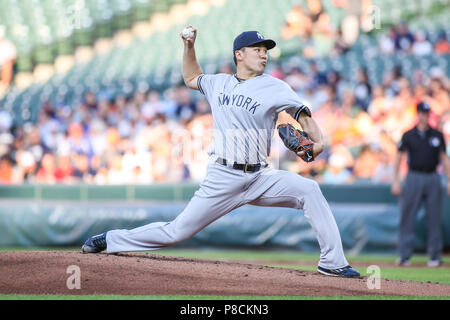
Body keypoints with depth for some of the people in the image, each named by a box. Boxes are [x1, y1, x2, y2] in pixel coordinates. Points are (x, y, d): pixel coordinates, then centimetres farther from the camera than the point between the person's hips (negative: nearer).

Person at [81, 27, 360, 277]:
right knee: (177, 231, -2)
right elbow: (191, 78, 31)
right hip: (223, 178, 0)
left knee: (308, 189, -22)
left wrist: (318, 142, -25)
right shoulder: (219, 84, 11)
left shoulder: (274, 88, 1)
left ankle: (333, 262, -18)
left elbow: (303, 114, -7)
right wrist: (189, 46, 17)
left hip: (261, 177, 0)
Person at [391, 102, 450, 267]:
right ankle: (404, 256, 0)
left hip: (432, 178, 1)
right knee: (407, 218, -3)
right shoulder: (409, 136, 3)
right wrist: (396, 182, -3)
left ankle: (435, 256, 7)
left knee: (434, 219, 2)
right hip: (414, 178, -1)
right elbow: (398, 158, 5)